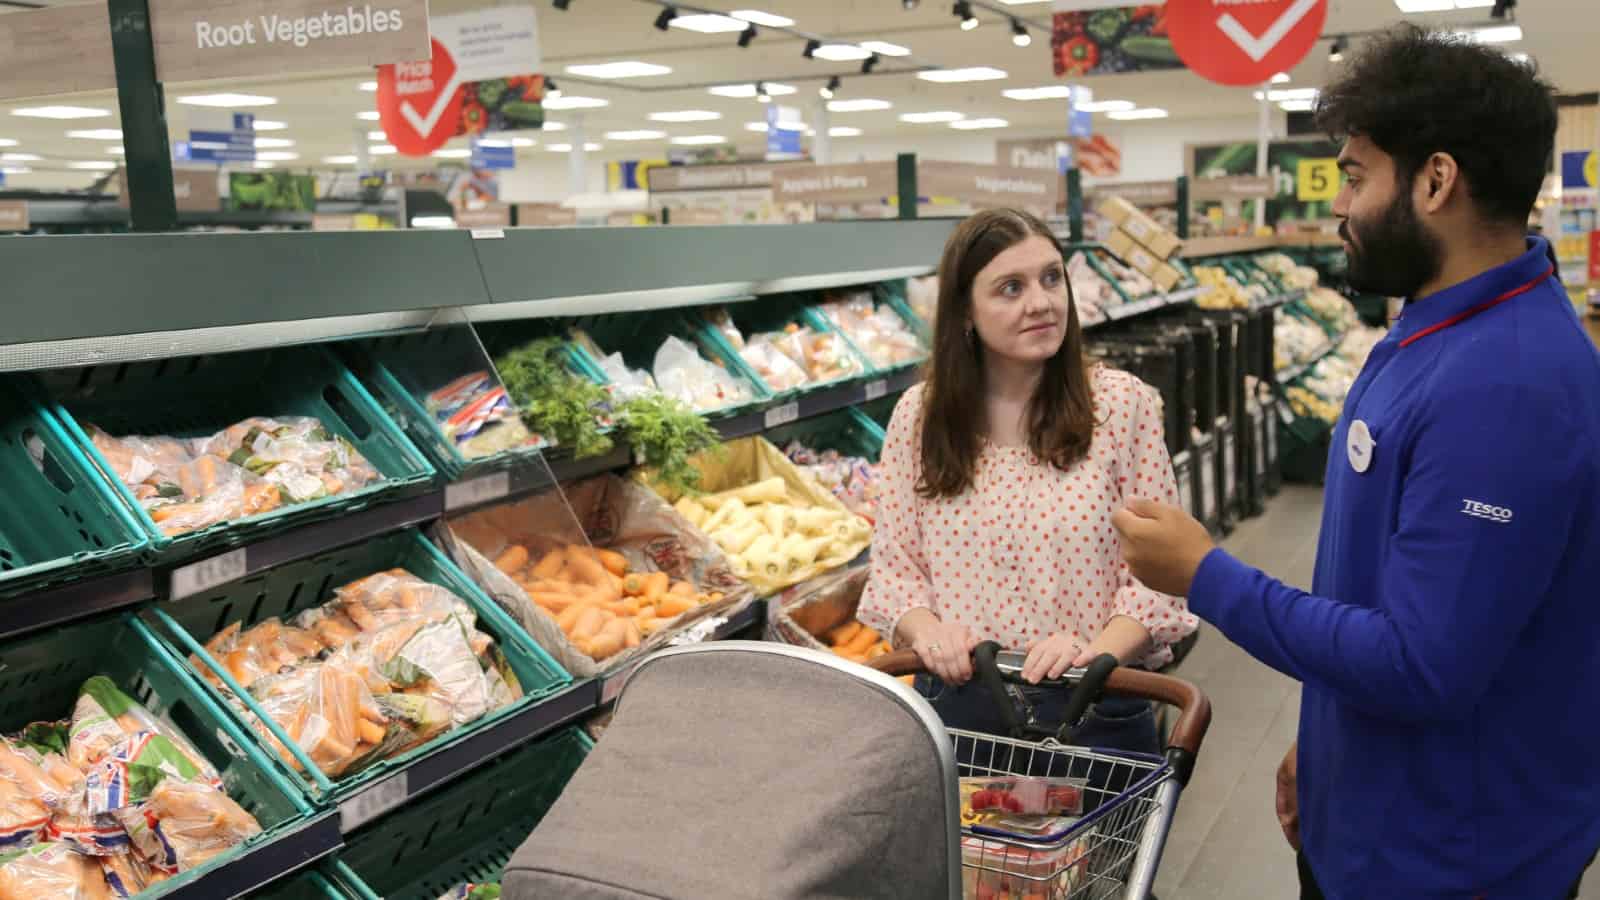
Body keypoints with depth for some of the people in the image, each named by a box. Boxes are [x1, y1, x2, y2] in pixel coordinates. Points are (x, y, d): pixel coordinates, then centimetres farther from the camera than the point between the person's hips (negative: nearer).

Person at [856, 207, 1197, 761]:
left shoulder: (1123, 404, -7)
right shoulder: (918, 415, -1)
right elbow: (894, 564, 3)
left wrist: (1097, 652, -22)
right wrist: (926, 630, -16)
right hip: (953, 708, 2)